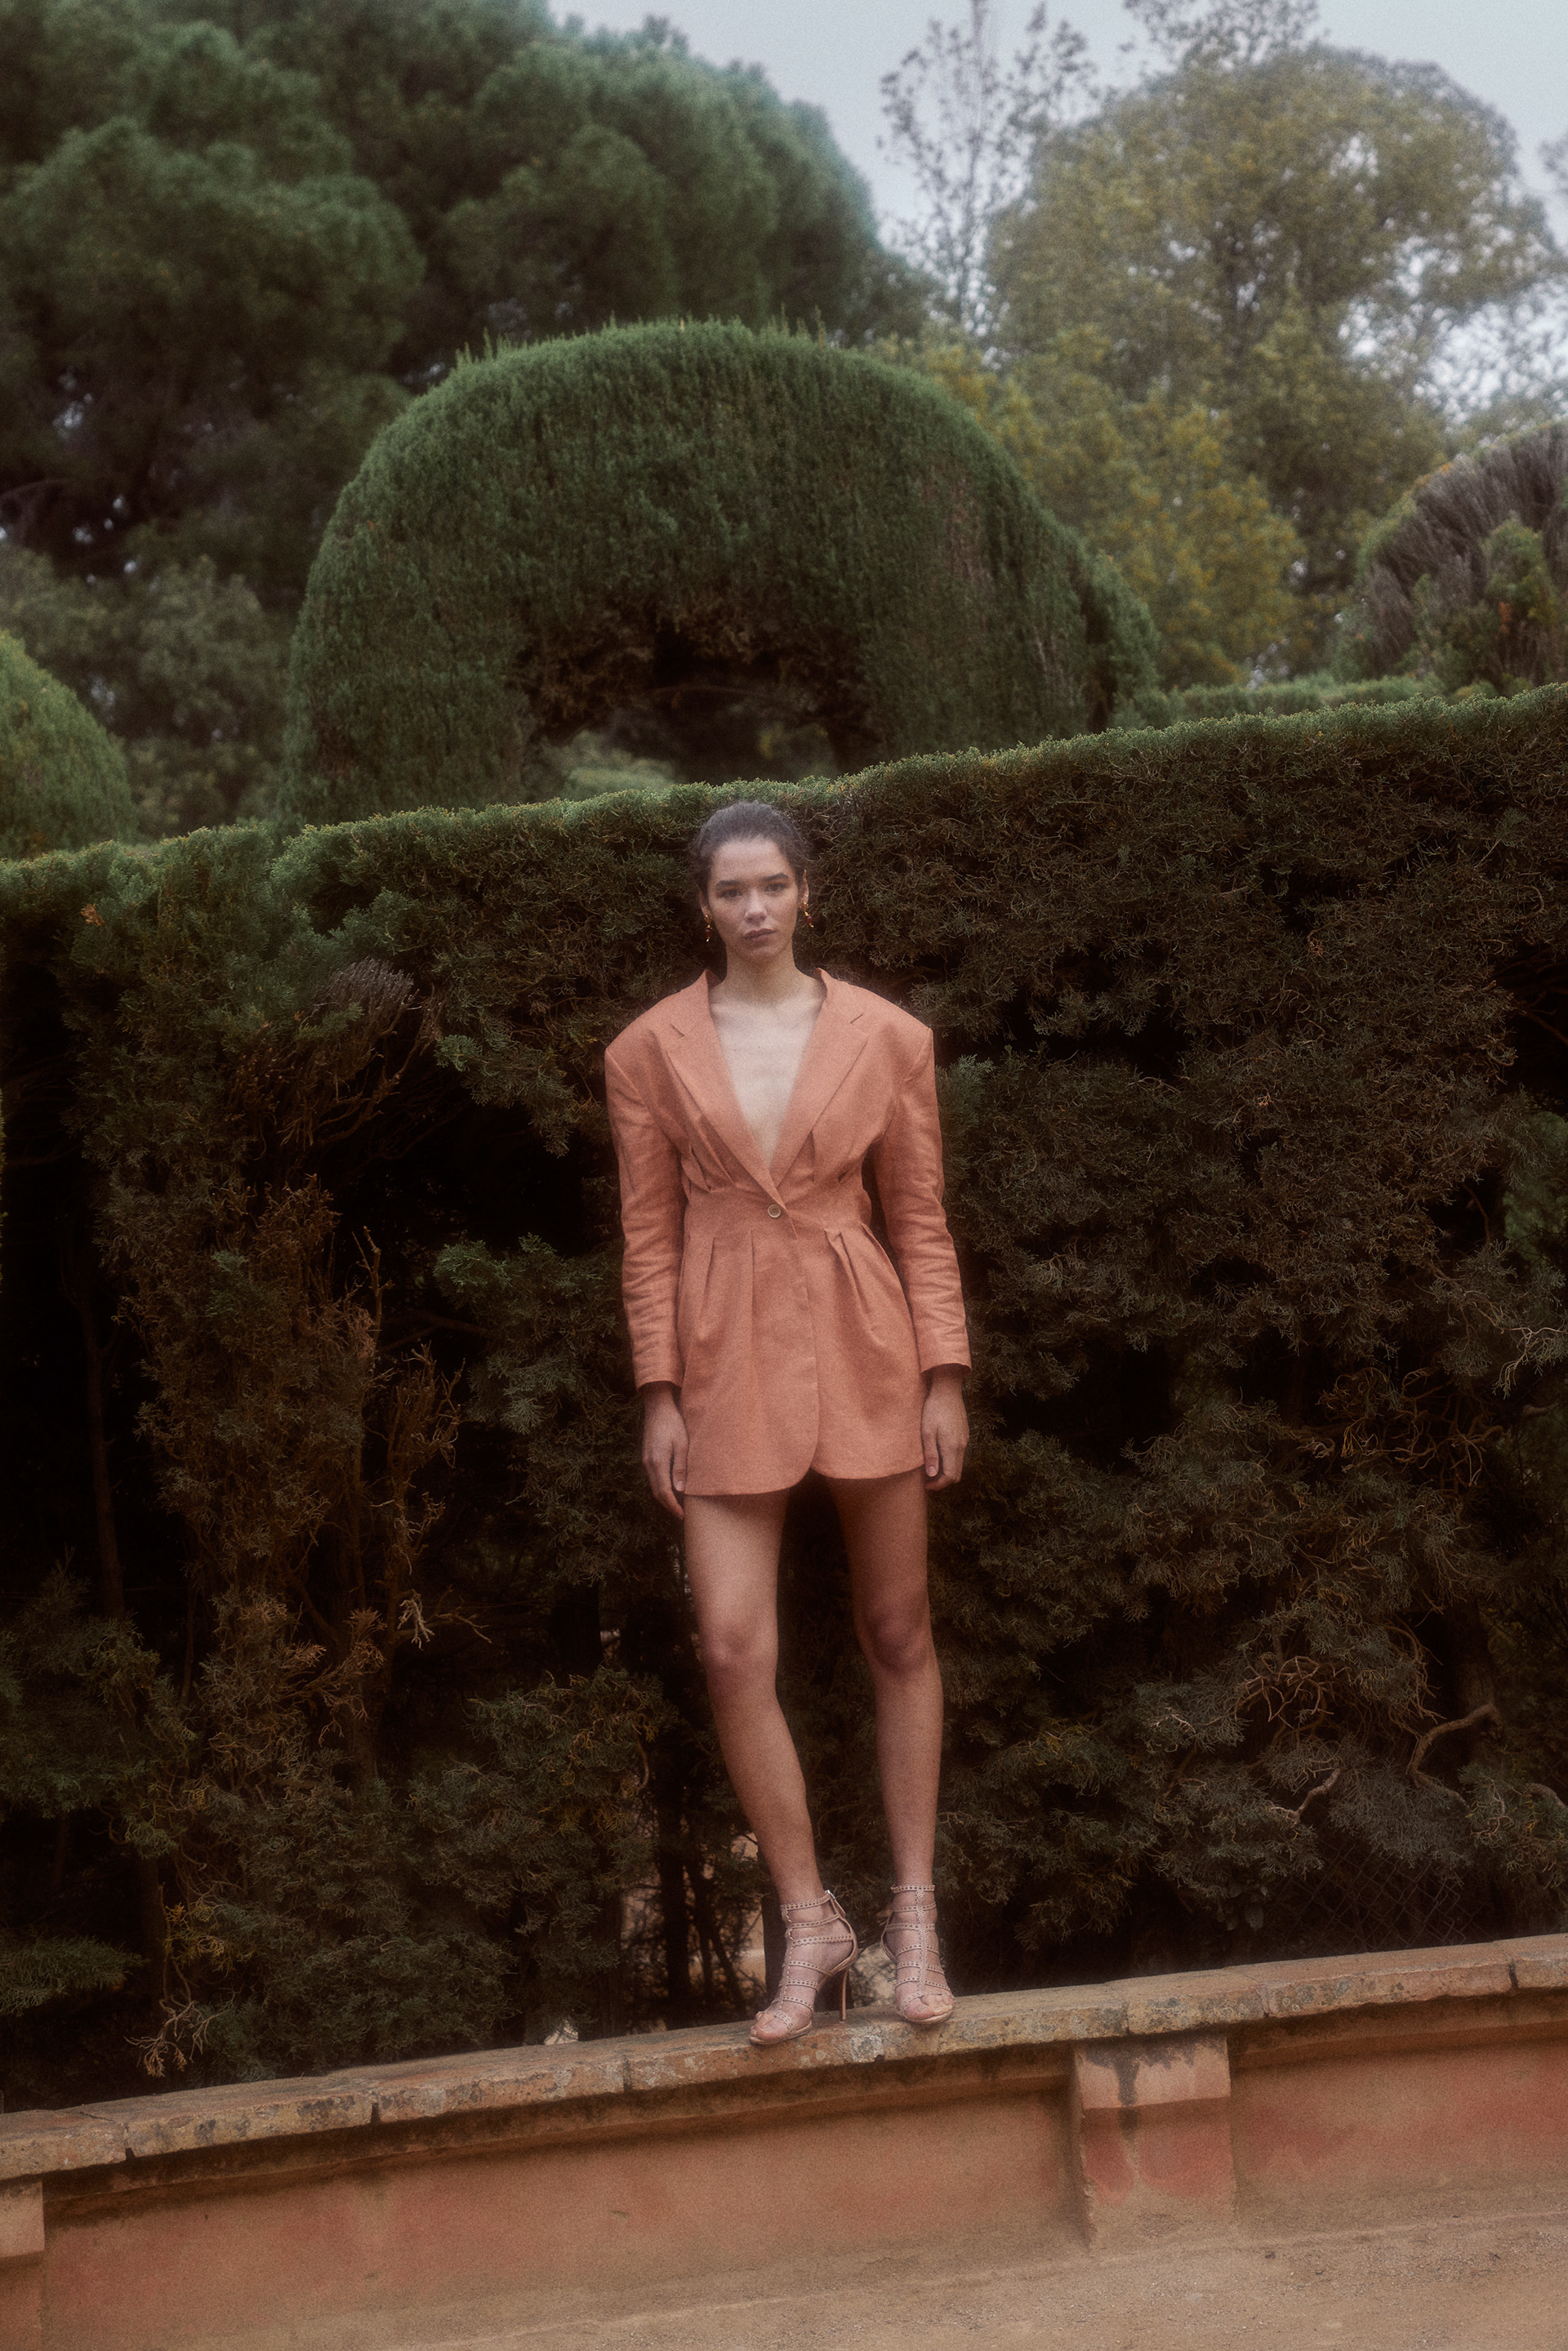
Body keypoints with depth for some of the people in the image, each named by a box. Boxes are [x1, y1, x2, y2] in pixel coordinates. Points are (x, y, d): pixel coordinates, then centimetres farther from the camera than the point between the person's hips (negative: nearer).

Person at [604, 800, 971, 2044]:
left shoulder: (886, 1038, 1)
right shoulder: (650, 1050, 2)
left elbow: (921, 1219, 3)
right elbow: (650, 1232, 3)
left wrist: (945, 1377, -2)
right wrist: (660, 1395, -2)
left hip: (863, 1346, 0)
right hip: (727, 1359, 0)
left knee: (899, 1636, 7)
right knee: (735, 1651, -7)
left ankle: (916, 1916, 20)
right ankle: (812, 1926, 9)